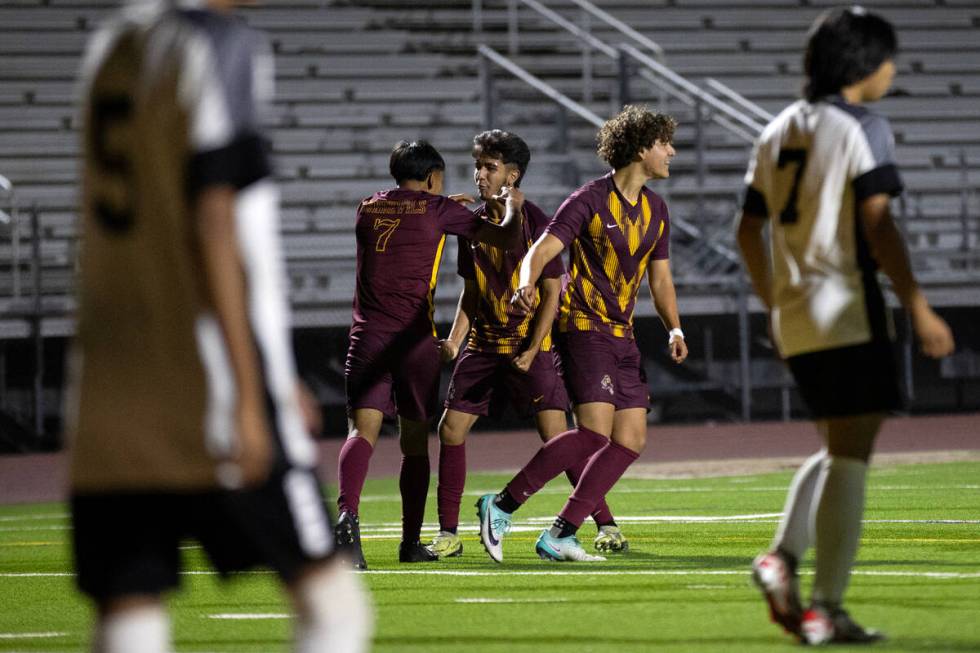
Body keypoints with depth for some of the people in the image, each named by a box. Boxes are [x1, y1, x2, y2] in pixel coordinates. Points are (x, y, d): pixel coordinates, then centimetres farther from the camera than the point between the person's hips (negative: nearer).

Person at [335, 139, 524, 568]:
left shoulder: (368, 208, 14)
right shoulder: (436, 210, 1)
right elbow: (506, 238, -1)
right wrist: (512, 206, 18)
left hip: (367, 335, 2)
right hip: (414, 337, -2)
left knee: (363, 430, -11)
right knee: (415, 441, 11)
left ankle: (348, 513, -37)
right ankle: (411, 542, 14)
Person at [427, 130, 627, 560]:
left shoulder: (535, 222, -10)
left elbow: (552, 293, -9)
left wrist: (531, 352, -16)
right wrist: (455, 340, 2)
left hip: (531, 346, -6)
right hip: (483, 345, 6)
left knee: (555, 434, -13)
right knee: (451, 429, -1)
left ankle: (605, 524, -5)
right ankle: (448, 534, 9)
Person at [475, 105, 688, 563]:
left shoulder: (655, 210, 12)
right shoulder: (589, 201, -10)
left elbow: (660, 277, 19)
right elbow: (541, 251, -16)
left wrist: (673, 328, 4)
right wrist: (527, 286, -38)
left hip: (623, 336, 8)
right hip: (583, 328, -8)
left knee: (631, 440, -2)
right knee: (595, 432, -21)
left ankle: (559, 536, 0)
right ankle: (502, 506, -12)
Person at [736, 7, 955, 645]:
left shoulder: (778, 130, 14)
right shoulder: (864, 127, -8)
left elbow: (750, 229, 17)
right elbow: (878, 226, -17)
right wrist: (918, 308, -15)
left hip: (794, 319, 8)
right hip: (848, 311, -8)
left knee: (836, 448, 20)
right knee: (849, 458, -4)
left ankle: (782, 557, 1)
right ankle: (826, 609, -6)